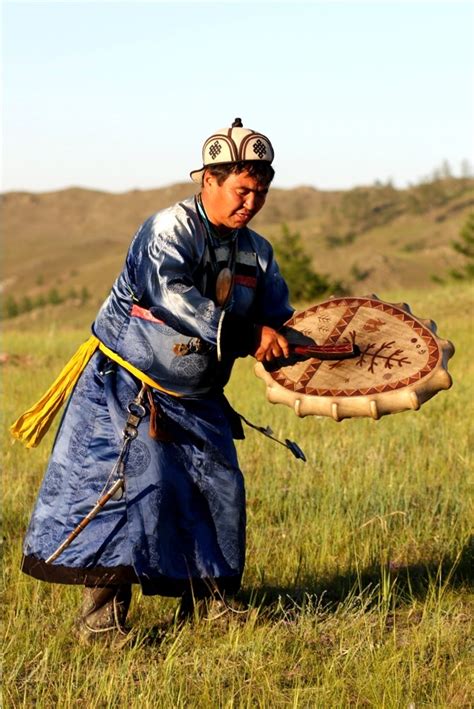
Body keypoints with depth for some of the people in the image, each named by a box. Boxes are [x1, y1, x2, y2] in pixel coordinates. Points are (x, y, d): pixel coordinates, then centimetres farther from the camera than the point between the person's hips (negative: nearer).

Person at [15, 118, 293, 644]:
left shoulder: (256, 253, 5)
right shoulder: (170, 228, -18)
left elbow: (279, 322, 11)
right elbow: (167, 292, -35)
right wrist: (244, 334, -36)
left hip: (196, 401, 7)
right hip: (126, 389, -7)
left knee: (219, 490, 5)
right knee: (131, 482, -15)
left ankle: (206, 600, 20)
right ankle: (101, 615, -9)